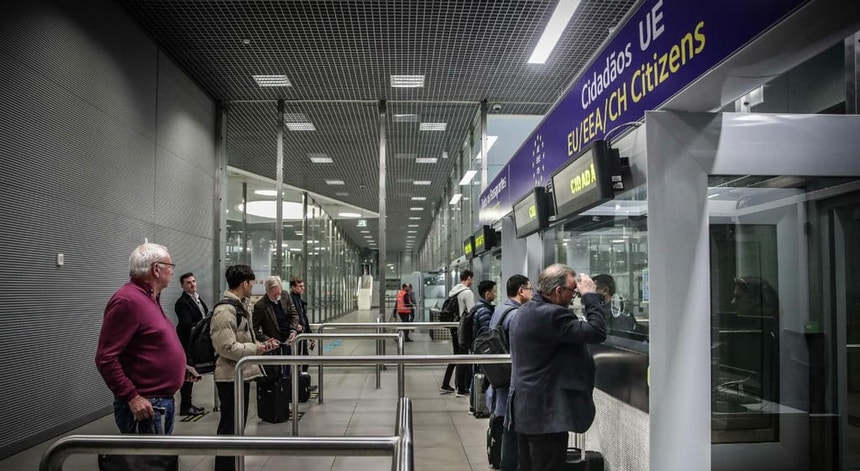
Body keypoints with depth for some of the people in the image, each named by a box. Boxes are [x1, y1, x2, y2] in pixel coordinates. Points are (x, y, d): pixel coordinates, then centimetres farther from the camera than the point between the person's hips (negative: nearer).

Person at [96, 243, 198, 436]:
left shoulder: (150, 298, 14)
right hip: (144, 406, -10)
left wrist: (179, 368, 16)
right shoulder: (128, 300, -17)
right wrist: (132, 397, -23)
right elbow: (106, 358, -21)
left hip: (163, 402, 10)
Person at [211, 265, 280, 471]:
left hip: (242, 374, 10)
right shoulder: (225, 310, -21)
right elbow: (227, 348, -26)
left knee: (237, 425, 20)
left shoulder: (241, 306, 11)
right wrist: (257, 349, -17)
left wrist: (261, 344, 6)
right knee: (230, 427, 0)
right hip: (231, 377, -10)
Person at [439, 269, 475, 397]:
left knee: (456, 355, 18)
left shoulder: (452, 291, 9)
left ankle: (445, 386, 21)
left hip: (454, 327, 8)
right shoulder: (467, 293, -15)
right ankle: (461, 389, 7)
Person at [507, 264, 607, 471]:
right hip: (546, 413, -10)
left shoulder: (525, 311, 10)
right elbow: (597, 332, -25)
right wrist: (590, 295, -15)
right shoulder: (550, 315, -22)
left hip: (524, 409, 10)